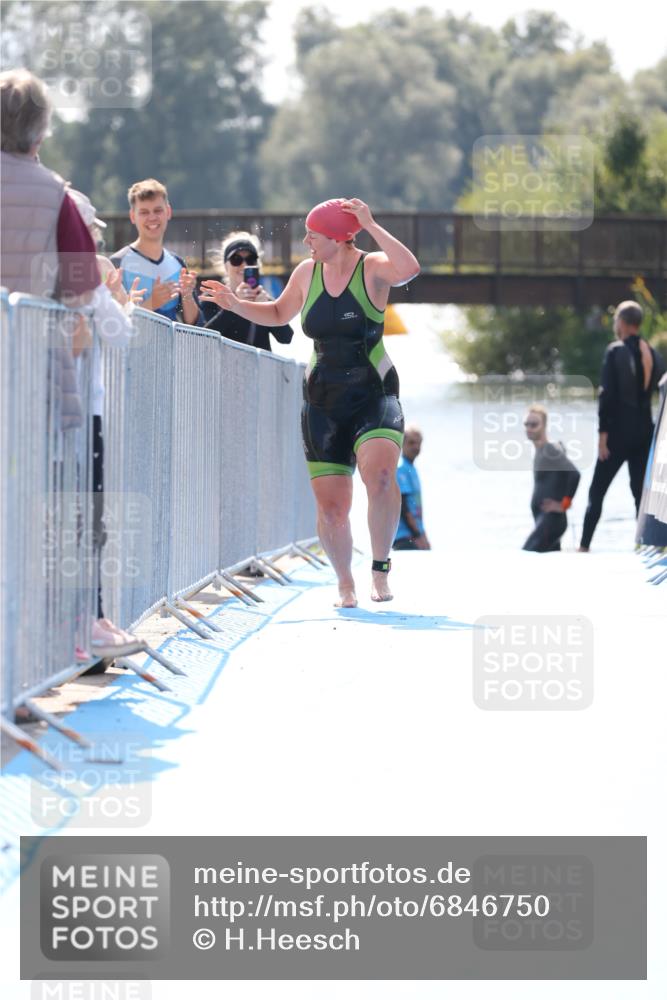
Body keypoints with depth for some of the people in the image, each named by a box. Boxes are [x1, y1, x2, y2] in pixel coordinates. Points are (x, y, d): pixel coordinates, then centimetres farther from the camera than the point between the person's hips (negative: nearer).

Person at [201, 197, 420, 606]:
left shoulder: (373, 268, -8)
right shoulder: (306, 273, 7)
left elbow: (410, 269, -31)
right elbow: (278, 314, 25)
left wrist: (371, 227, -30)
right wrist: (236, 304, 11)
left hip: (374, 396, -4)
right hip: (323, 402, 4)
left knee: (380, 473, -32)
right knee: (331, 506, 0)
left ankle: (381, 568, -17)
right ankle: (345, 583, 22)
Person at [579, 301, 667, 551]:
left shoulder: (615, 351, -10)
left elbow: (607, 394, -14)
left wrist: (603, 432, -12)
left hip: (619, 430, -5)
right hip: (645, 429, 5)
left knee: (596, 492, 2)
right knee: (641, 492, 8)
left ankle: (584, 546, 0)